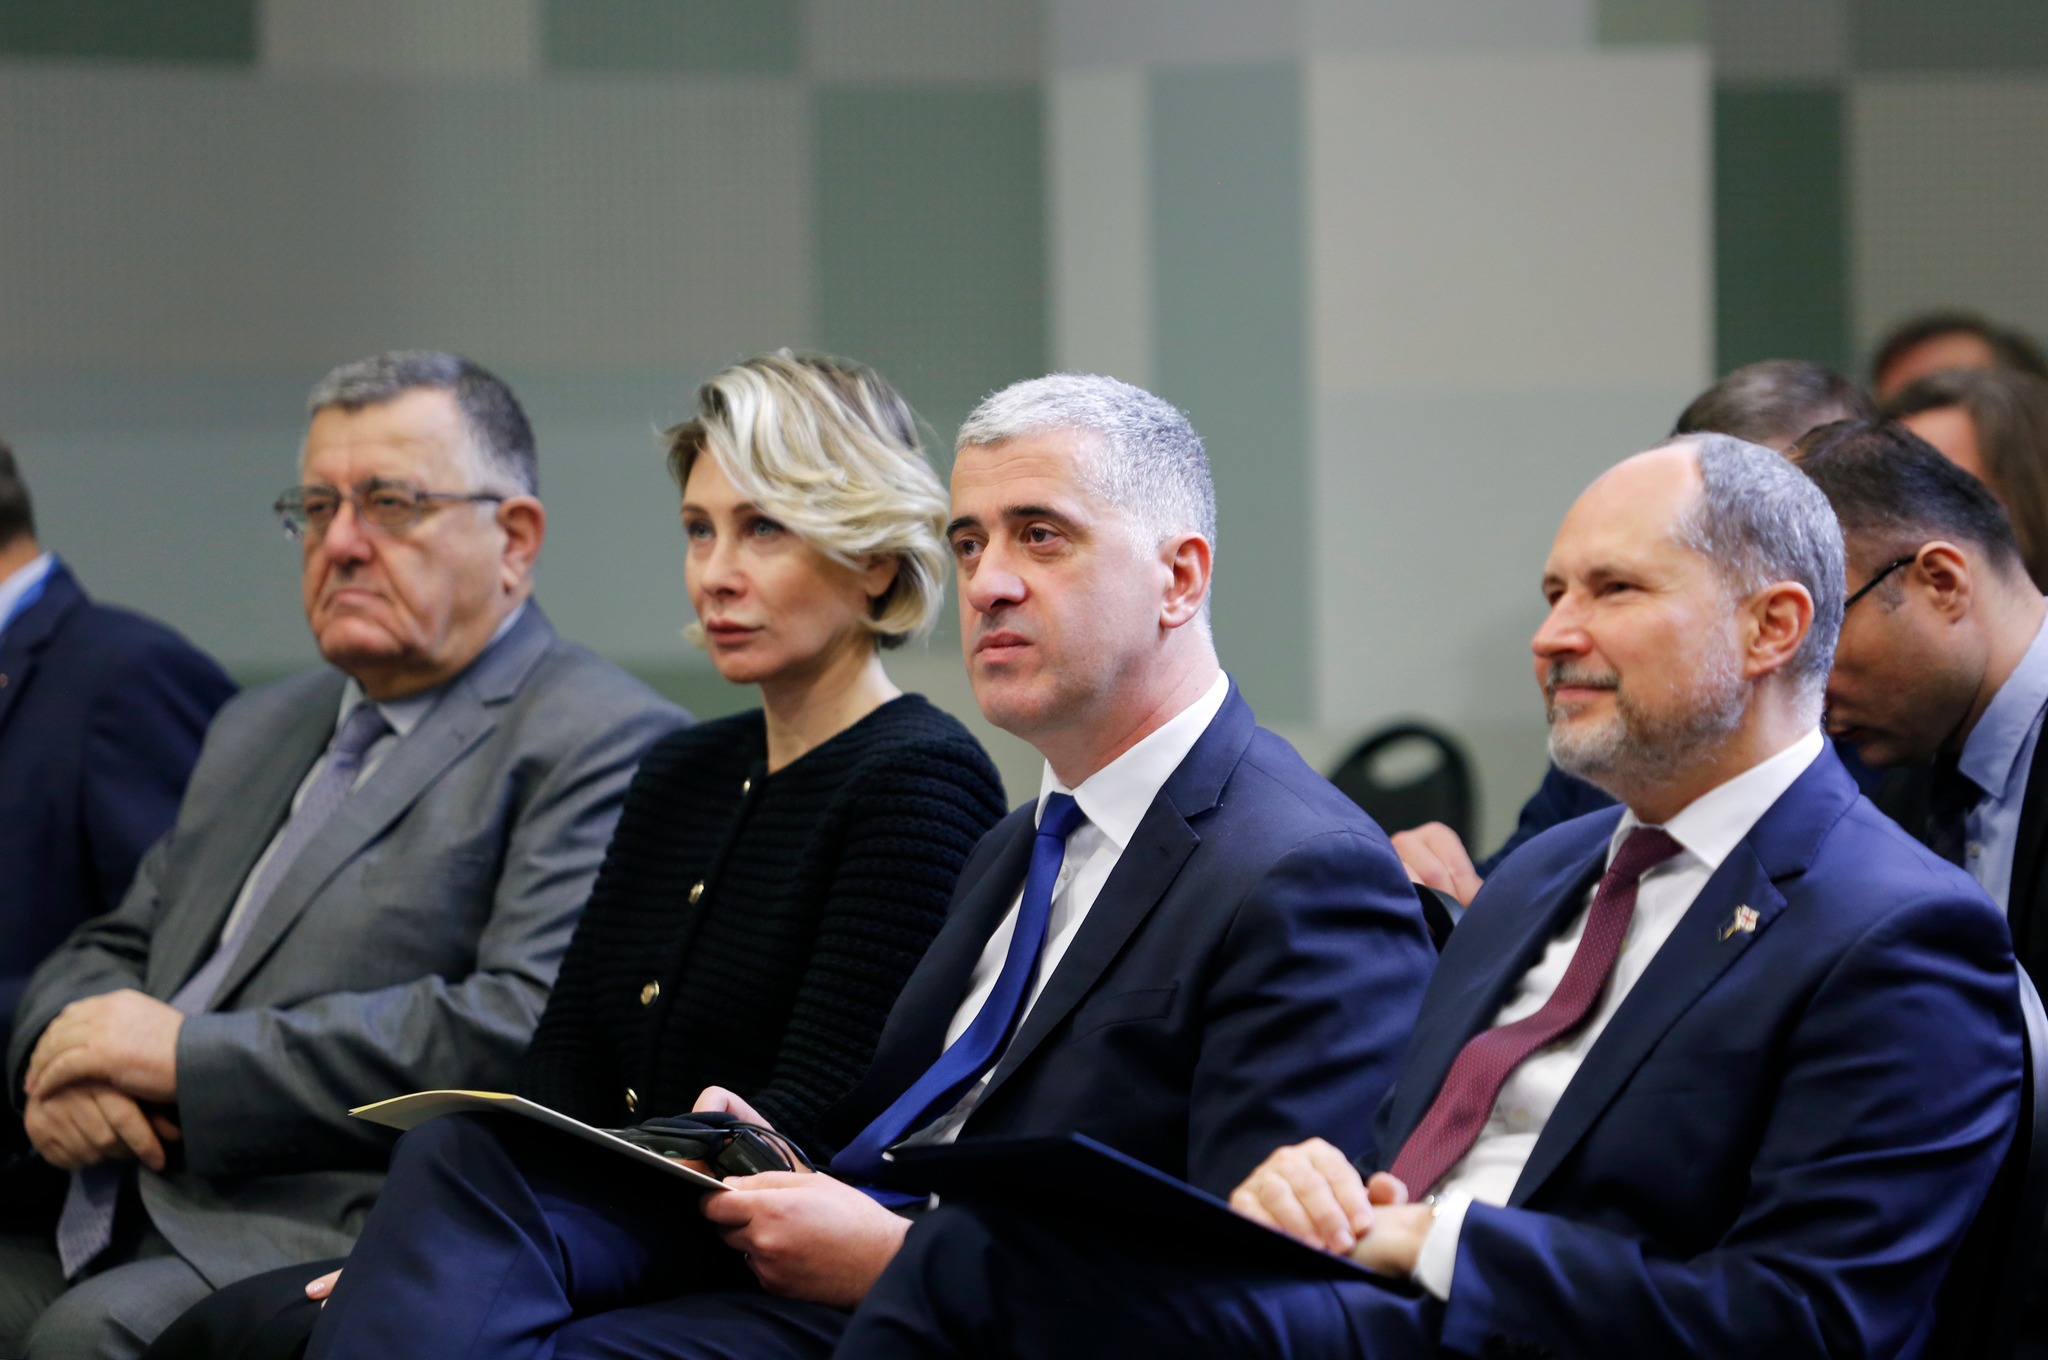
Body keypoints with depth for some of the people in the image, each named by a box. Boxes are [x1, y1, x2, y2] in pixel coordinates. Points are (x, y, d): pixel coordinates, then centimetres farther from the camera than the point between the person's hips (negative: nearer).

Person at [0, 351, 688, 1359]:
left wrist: (194, 1052, -14)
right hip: (105, 1231, 8)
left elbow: (532, 1029, -16)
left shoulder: (604, 742, -2)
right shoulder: (261, 729, 27)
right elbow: (110, 952, 28)